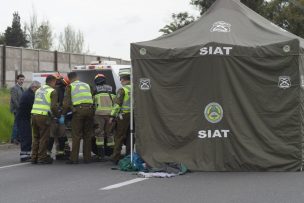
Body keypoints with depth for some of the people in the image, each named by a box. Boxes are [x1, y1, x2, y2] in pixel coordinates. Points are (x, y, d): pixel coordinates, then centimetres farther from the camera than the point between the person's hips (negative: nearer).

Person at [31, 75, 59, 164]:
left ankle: (34, 157, 17)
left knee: (36, 137, 15)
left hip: (34, 114, 7)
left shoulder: (38, 90, 21)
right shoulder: (52, 91, -2)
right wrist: (58, 115, 4)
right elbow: (53, 107, -12)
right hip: (43, 116, -7)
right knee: (44, 138, 1)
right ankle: (42, 158, 2)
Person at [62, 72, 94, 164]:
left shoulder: (70, 86, 8)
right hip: (89, 109, 4)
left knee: (76, 136, 0)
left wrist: (63, 113, 11)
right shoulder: (86, 85, 21)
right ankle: (87, 158, 12)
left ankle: (74, 158, -1)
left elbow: (66, 102, 2)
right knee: (87, 135, 11)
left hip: (78, 110, -4)